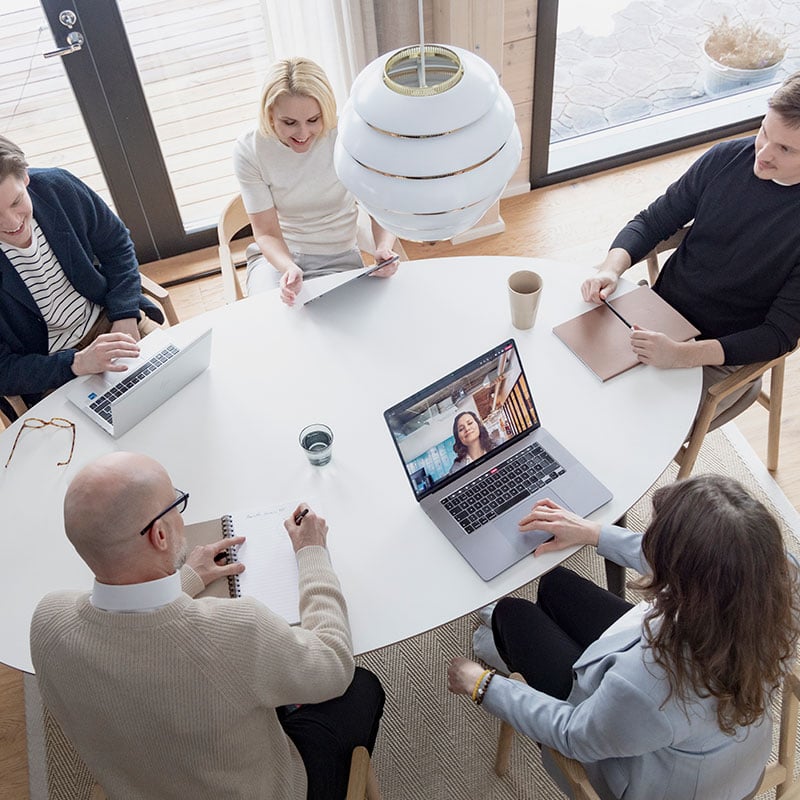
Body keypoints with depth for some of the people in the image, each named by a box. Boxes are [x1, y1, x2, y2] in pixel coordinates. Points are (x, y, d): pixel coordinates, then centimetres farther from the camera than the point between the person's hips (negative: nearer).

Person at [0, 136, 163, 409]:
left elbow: (116, 245, 5)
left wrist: (125, 314, -8)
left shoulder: (57, 187, -12)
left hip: (109, 320, 5)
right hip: (52, 375, -4)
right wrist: (76, 363, -31)